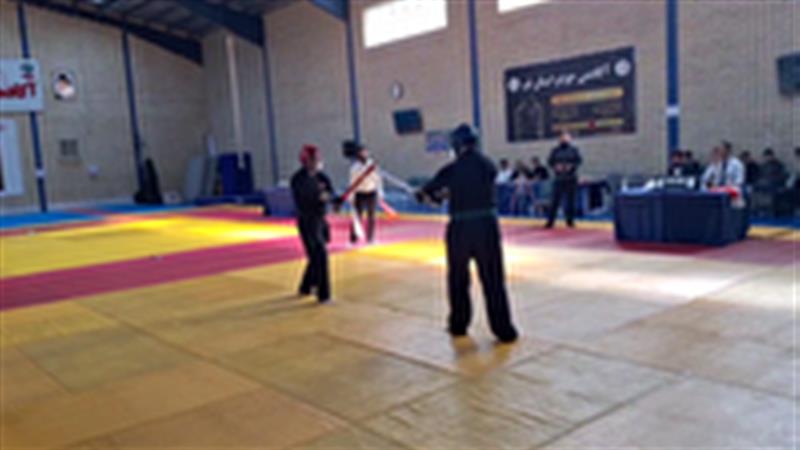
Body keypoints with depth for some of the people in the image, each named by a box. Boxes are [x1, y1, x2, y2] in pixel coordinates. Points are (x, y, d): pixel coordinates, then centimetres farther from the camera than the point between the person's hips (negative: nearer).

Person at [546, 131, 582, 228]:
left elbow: (579, 160, -3)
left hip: (571, 179, 0)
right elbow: (550, 162, 4)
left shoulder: (574, 150, 4)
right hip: (559, 179, 0)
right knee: (555, 200, -5)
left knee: (570, 200, 3)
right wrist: (556, 166, -14)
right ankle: (550, 221, -3)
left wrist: (571, 166, -19)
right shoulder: (555, 150, 6)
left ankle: (570, 220, 13)